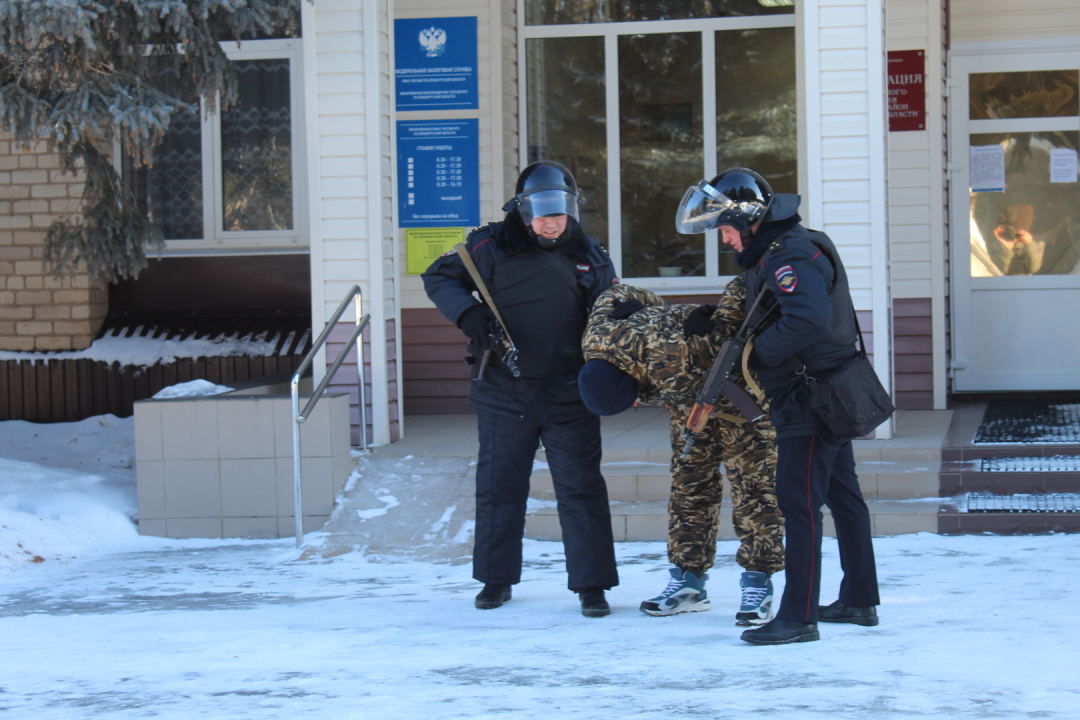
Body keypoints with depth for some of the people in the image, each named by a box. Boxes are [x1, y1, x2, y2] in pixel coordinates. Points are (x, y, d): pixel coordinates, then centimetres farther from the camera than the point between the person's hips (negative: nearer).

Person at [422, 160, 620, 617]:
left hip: (570, 396, 0)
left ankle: (591, 584, 5)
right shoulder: (492, 246, -1)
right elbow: (439, 276, 6)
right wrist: (468, 312, -12)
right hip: (504, 394, 0)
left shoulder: (590, 258, 6)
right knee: (499, 486, 9)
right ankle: (496, 579, 23)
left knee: (580, 488, -2)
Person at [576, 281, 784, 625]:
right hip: (692, 393, 8)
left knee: (752, 484, -9)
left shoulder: (669, 361, -44)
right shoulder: (596, 339, -21)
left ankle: (758, 583, -6)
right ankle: (688, 580, 14)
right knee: (688, 485, 8)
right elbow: (616, 296, 1)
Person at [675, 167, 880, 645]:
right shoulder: (772, 254, 15)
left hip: (811, 401, -11)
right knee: (842, 496, 16)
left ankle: (798, 616, -9)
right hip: (831, 400, 11)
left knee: (798, 502, -10)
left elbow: (809, 320, -32)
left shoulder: (791, 256, -19)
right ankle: (859, 601, 26)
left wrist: (757, 351, -22)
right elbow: (764, 319, 21)